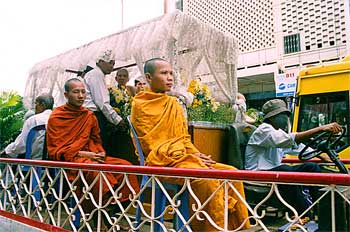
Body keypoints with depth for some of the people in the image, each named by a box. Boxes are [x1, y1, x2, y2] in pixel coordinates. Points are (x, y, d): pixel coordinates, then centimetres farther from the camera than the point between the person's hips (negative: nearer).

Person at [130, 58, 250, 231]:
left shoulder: (174, 104, 18)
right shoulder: (140, 105, -2)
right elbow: (151, 144, -9)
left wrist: (196, 154, -3)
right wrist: (187, 156, -15)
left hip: (184, 158, 7)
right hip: (162, 162, -7)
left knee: (231, 172, -7)